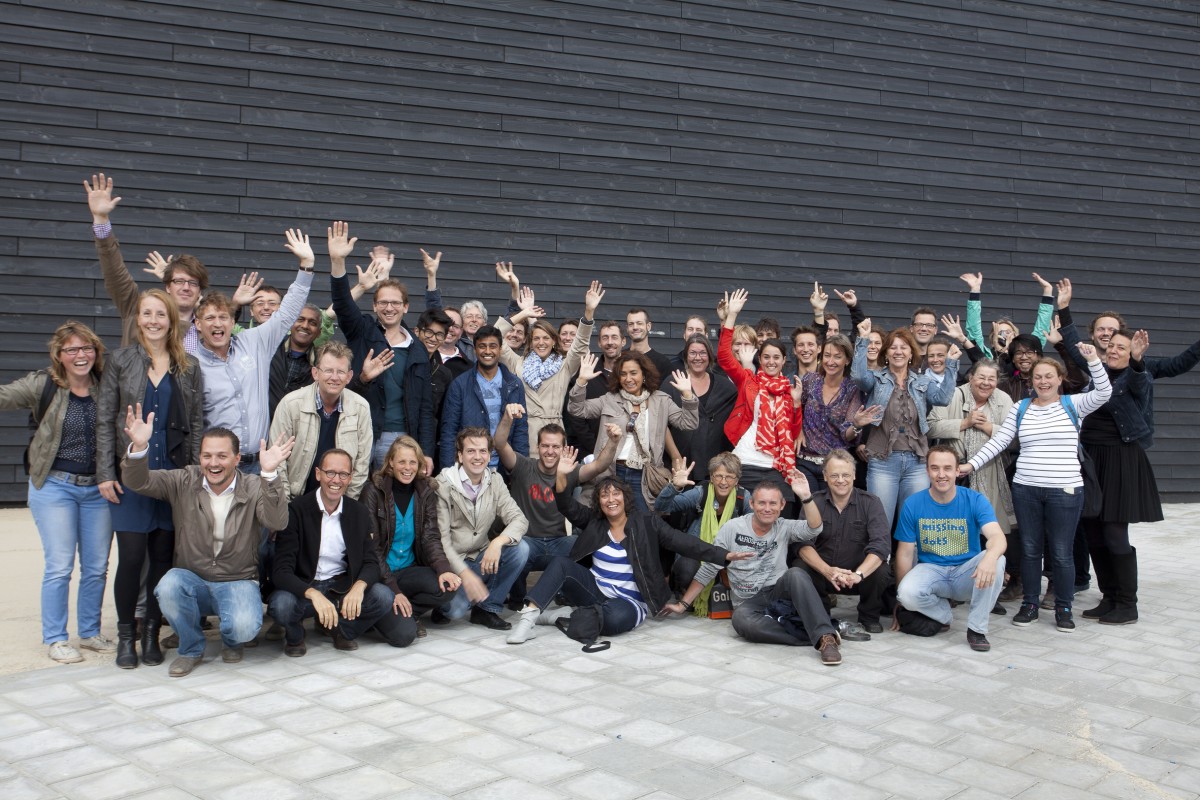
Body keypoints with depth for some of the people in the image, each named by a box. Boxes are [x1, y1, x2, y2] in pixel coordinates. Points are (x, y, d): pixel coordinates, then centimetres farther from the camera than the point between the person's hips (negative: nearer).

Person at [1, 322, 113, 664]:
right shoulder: (43, 385, -5)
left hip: (98, 488, 3)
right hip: (55, 486, -3)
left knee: (97, 567, 9)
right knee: (59, 567, 0)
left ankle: (90, 633, 25)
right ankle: (55, 639, 14)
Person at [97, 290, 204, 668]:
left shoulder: (189, 367, 7)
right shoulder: (121, 361, 4)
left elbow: (197, 423, 8)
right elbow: (104, 420, 3)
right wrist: (105, 473, -4)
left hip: (175, 473, 2)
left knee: (163, 556, 5)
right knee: (131, 556, -3)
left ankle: (151, 633, 18)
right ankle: (126, 635, 13)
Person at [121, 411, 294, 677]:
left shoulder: (253, 488, -6)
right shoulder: (184, 482, 0)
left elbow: (277, 523, -24)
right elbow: (137, 482, -10)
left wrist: (269, 474, -39)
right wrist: (139, 447, -32)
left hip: (238, 582, -2)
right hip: (192, 579, 2)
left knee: (244, 627, -30)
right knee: (169, 587, -32)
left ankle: (231, 642, 12)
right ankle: (191, 649, -2)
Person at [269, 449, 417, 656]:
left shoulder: (358, 512, 2)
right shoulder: (296, 510, -11)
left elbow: (371, 562, -1)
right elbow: (281, 570, -18)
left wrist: (358, 587, -26)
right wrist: (314, 595, -37)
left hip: (343, 587, 3)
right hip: (304, 589, -2)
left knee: (384, 596, -24)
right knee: (282, 603, -35)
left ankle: (342, 629, 4)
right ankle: (294, 635, 1)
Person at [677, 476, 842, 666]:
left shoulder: (785, 528, 5)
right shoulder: (732, 528, 1)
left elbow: (813, 528, -16)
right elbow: (708, 570, 4)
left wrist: (805, 496, -30)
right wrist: (683, 605, 2)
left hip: (778, 593, 1)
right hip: (748, 602, -1)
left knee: (796, 574, -31)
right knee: (742, 620, -36)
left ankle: (825, 637, -37)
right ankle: (819, 636, -31)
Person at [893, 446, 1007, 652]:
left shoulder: (975, 500, -8)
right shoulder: (912, 504, -6)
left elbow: (998, 537, -25)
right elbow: (905, 552, -1)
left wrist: (989, 558, -50)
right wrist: (900, 600, -1)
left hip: (966, 573, 0)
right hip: (930, 569, 0)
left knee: (997, 560, -32)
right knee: (908, 594, -33)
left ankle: (977, 629, -15)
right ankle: (943, 614, 3)